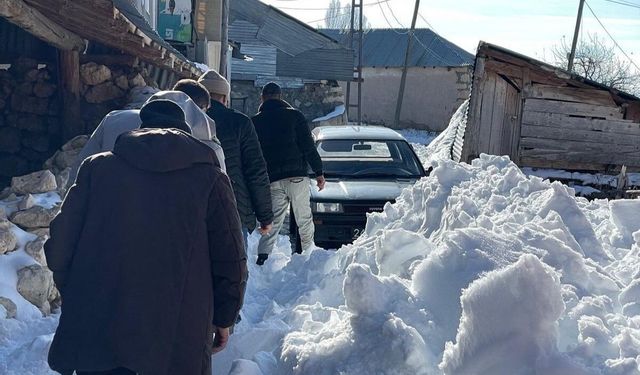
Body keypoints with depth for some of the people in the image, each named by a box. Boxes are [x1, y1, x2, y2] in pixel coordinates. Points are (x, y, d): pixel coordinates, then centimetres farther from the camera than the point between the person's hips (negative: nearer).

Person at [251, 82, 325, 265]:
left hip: (271, 179, 2)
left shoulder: (255, 122, 10)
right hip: (297, 175, -2)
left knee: (273, 222, 3)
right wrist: (318, 171, 3)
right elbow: (308, 146, -2)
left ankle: (263, 256, -12)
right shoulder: (294, 115, 2)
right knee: (304, 220, 8)